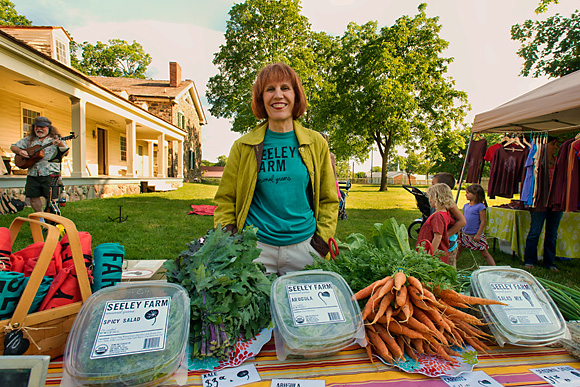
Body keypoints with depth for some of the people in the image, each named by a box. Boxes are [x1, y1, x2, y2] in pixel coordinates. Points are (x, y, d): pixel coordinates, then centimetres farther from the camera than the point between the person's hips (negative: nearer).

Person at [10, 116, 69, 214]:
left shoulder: (55, 139, 3)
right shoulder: (29, 139, 15)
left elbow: (66, 152, -9)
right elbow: (13, 147, 20)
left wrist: (60, 144, -30)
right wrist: (20, 151, -3)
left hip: (50, 174, -5)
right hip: (33, 174, 5)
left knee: (50, 197, -7)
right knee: (33, 197, 8)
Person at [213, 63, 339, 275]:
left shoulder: (316, 144, 4)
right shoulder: (243, 147, 2)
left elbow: (328, 200, 10)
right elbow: (225, 199, 7)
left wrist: (322, 241, -1)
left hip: (304, 246, 1)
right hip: (256, 247, 0)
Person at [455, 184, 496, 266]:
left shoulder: (480, 206, -15)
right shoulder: (466, 206, 6)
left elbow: (483, 221, -16)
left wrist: (478, 234, -18)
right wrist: (460, 230, 12)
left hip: (476, 235, -6)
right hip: (465, 234, 6)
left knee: (485, 253, 0)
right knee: (458, 249, 16)